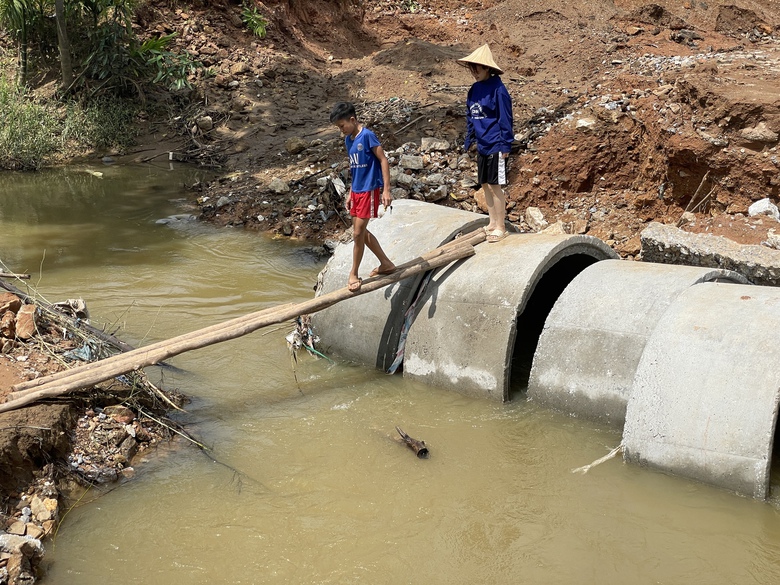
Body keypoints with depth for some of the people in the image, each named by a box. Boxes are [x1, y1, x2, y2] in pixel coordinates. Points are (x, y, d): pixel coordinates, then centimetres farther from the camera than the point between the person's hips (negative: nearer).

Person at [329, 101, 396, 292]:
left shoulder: (367, 136, -15)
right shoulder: (348, 140, 10)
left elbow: (383, 160, -15)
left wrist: (386, 189, -19)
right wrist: (350, 193, 17)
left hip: (369, 190, -9)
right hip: (356, 191, 9)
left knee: (358, 233, -5)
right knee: (361, 231, 15)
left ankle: (354, 274, 9)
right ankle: (386, 264, 28)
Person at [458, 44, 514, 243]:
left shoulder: (497, 88, -14)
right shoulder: (474, 89, 8)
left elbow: (505, 118, -14)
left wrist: (506, 145, -15)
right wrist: (469, 141, 16)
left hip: (495, 146, -8)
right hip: (482, 146, 8)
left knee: (495, 185, -4)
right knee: (485, 185, 13)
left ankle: (500, 228, 5)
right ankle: (492, 223, 24)